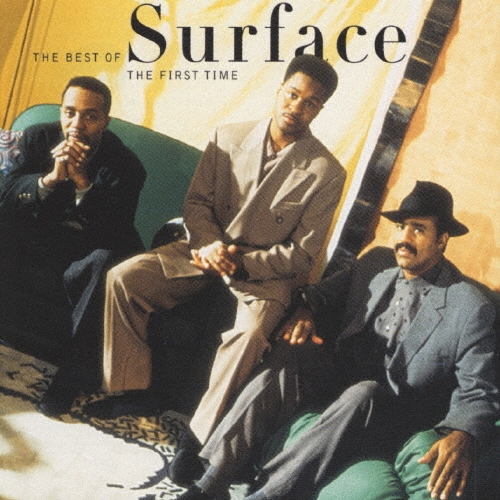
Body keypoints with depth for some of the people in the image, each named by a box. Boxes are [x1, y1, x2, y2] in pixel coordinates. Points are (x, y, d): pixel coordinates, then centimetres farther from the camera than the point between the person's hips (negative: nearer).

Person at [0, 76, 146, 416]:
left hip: (91, 248, -3)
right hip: (41, 241, 3)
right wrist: (51, 177, -25)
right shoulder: (37, 139, -1)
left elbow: (111, 233, -23)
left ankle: (74, 372, -18)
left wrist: (82, 180, -32)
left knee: (104, 266, -35)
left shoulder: (125, 165, -13)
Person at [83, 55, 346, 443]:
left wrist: (242, 262, -20)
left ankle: (200, 435, -17)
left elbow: (302, 254, -8)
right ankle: (137, 388, 1)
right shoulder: (228, 138, 0)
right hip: (208, 248, 4)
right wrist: (210, 245, -16)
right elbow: (196, 201, 5)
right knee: (123, 278, -14)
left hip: (265, 270, -3)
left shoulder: (327, 173, -10)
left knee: (251, 333, -34)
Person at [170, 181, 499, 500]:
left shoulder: (471, 308, -8)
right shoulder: (375, 263, 8)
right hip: (337, 376, 5)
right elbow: (324, 291, 20)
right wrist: (305, 311, -4)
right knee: (289, 354, -25)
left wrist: (462, 436, -34)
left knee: (362, 394, -37)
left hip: (392, 412, -4)